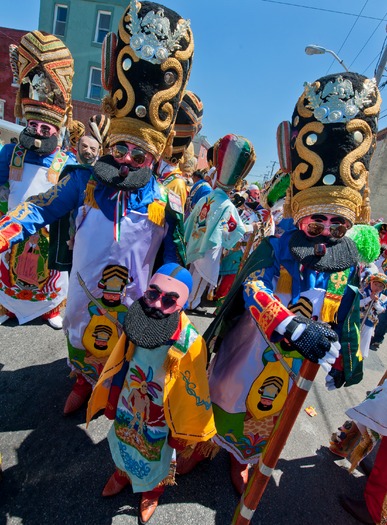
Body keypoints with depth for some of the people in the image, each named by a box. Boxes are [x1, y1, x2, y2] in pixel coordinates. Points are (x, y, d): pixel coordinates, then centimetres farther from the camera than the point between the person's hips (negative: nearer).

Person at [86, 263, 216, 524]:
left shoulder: (189, 343, -37)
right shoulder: (138, 324, -22)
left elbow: (192, 394, -21)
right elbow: (119, 366, -4)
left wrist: (181, 431, -8)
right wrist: (112, 402, 8)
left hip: (160, 419, -4)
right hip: (128, 408, 4)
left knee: (156, 456, 26)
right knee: (124, 444, 33)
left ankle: (153, 489, 62)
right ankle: (124, 472, 69)